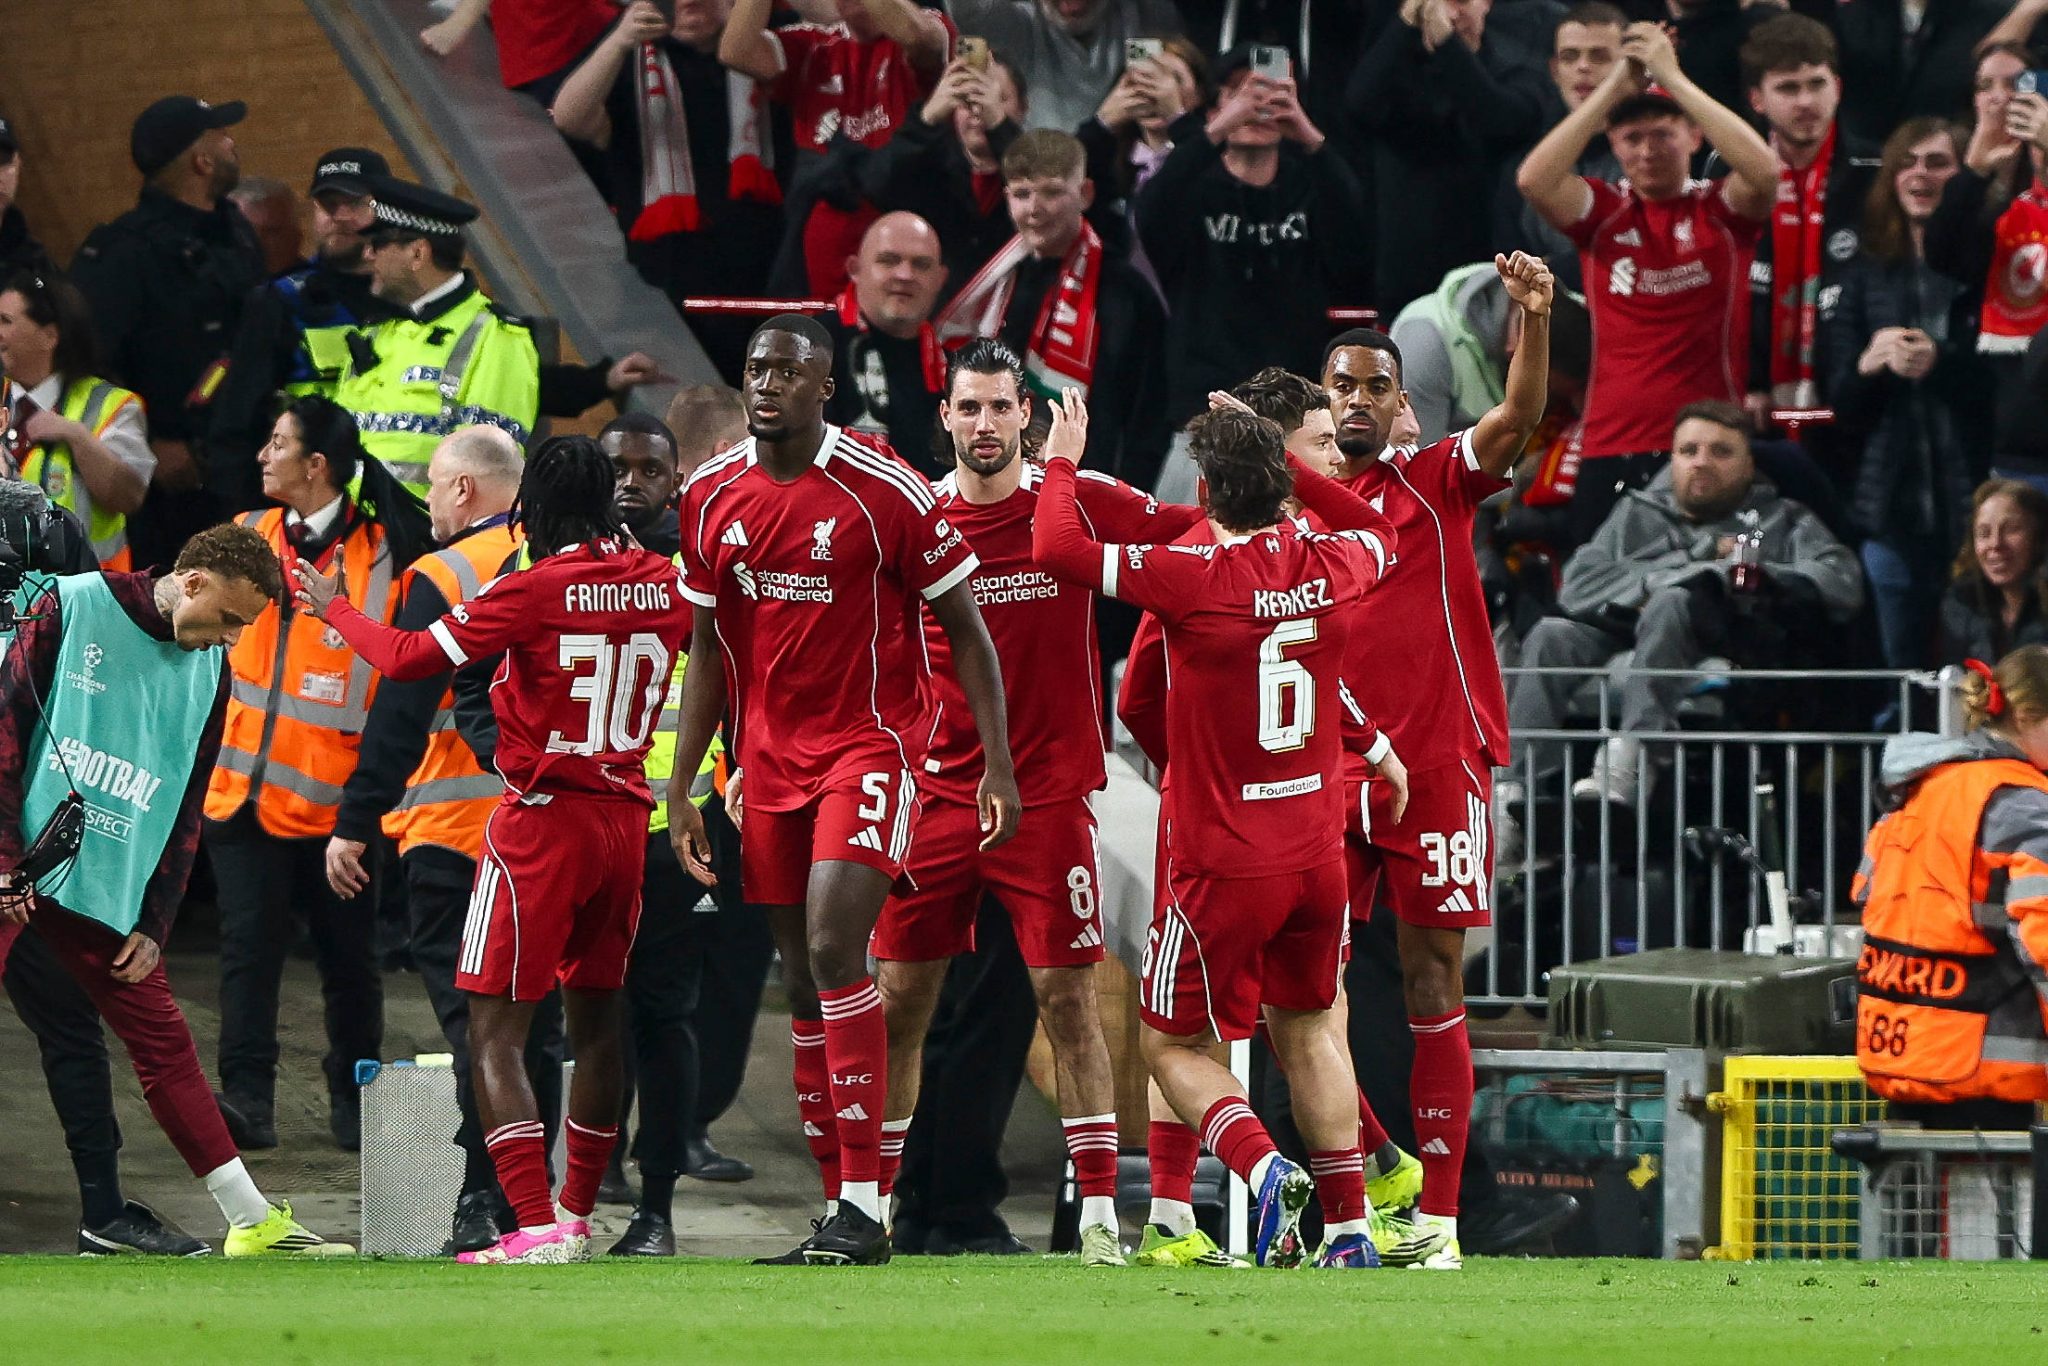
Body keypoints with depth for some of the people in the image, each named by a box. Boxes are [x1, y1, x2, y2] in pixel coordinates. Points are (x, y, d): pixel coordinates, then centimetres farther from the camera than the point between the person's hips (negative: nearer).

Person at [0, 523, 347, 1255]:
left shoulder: (208, 672, 11)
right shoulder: (70, 607, -6)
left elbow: (185, 809, 14)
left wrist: (153, 925, 7)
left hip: (108, 892, 5)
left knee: (165, 1042, 6)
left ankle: (252, 1221, 10)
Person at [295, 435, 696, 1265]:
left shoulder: (536, 590, -14)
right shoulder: (661, 584, 2)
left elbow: (409, 659, -11)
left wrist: (333, 609, 6)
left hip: (543, 818, -6)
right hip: (625, 819, 6)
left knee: (495, 1033, -4)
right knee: (596, 1021, 18)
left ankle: (537, 1229, -16)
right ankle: (578, 1216, 29)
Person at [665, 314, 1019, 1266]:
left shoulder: (884, 491, -10)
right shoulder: (712, 497, 6)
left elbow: (965, 628, -4)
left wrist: (997, 766, -8)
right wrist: (680, 788, 11)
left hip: (870, 744, -6)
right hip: (769, 757, 6)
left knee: (833, 947, -20)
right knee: (804, 984, 6)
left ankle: (863, 1208, -19)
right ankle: (838, 1206, 11)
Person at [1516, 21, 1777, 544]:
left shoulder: (1720, 209, 4)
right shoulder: (1602, 211, 8)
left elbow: (1764, 170, -17)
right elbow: (1533, 179, -10)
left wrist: (1671, 77, -16)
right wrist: (1617, 85, -12)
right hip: (1610, 451, 1)